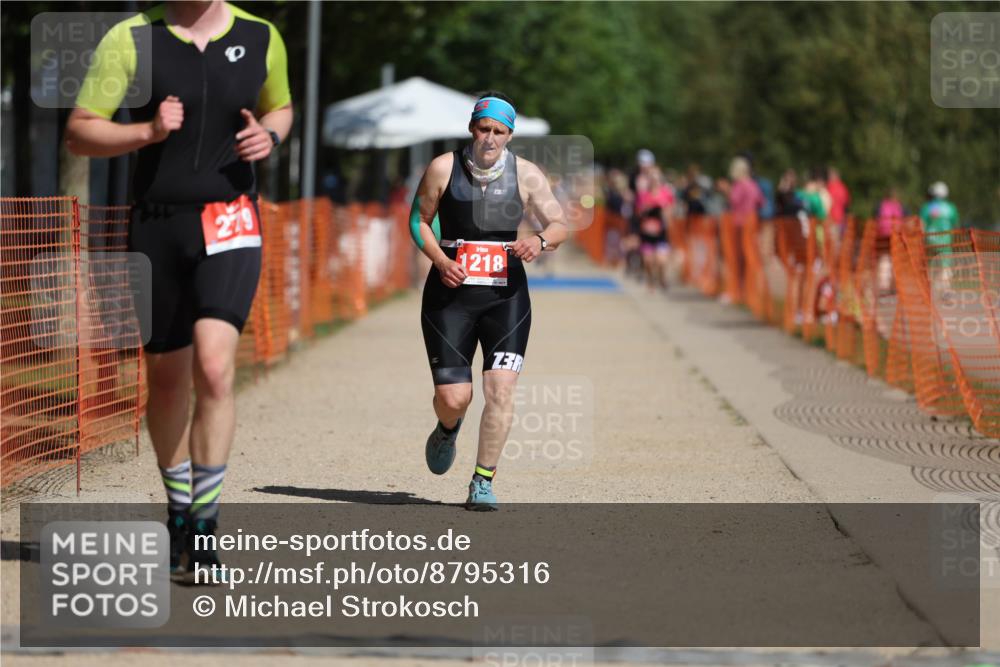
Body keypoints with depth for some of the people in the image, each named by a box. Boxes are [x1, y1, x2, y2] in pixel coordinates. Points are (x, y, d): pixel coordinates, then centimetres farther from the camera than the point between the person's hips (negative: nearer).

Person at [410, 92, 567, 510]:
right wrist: (440, 260, -10)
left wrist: (541, 240, -18)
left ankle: (483, 482, -1)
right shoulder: (443, 169, -1)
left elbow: (560, 225, 5)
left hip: (506, 295, 1)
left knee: (500, 389, -13)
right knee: (453, 398, -5)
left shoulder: (526, 175, 2)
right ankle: (448, 429, 34)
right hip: (451, 292, -1)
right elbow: (419, 220, 7)